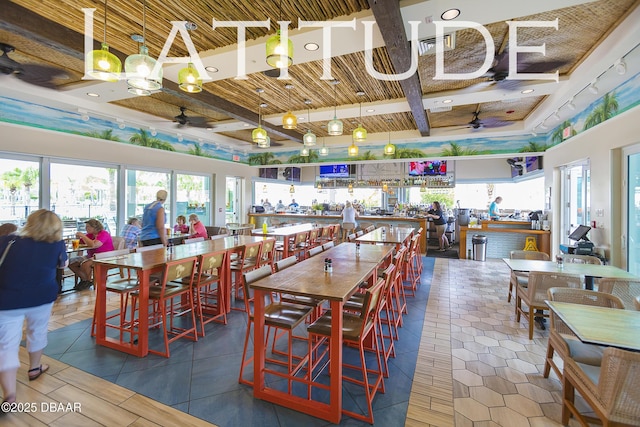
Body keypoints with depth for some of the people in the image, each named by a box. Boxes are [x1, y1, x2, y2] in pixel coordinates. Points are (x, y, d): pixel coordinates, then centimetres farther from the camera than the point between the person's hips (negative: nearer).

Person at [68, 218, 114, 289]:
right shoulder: (90, 234, 8)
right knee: (71, 262, 2)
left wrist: (83, 236, -21)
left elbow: (93, 245, -31)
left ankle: (89, 281, -5)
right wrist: (78, 237, -4)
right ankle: (84, 279, 10)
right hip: (91, 256, 10)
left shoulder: (103, 234, -16)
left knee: (84, 264, -30)